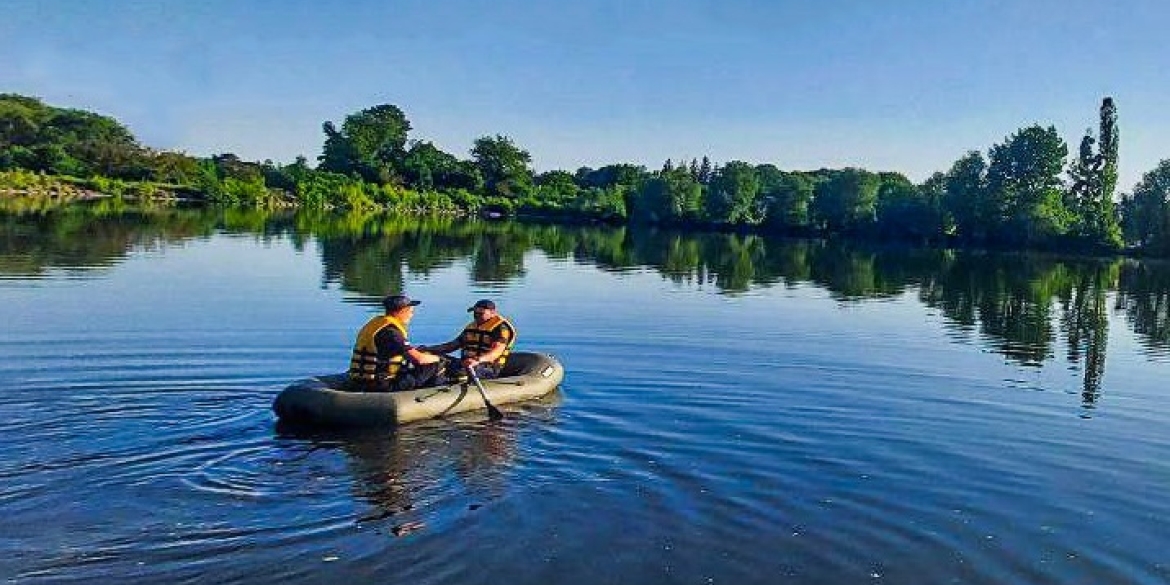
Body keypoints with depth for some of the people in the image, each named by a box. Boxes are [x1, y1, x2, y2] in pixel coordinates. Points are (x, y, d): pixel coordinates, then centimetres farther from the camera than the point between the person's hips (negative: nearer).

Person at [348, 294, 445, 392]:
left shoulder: (376, 322, 11)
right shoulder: (390, 331, -18)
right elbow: (420, 359, -19)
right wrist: (437, 358, 1)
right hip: (379, 385, -10)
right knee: (432, 366, -8)